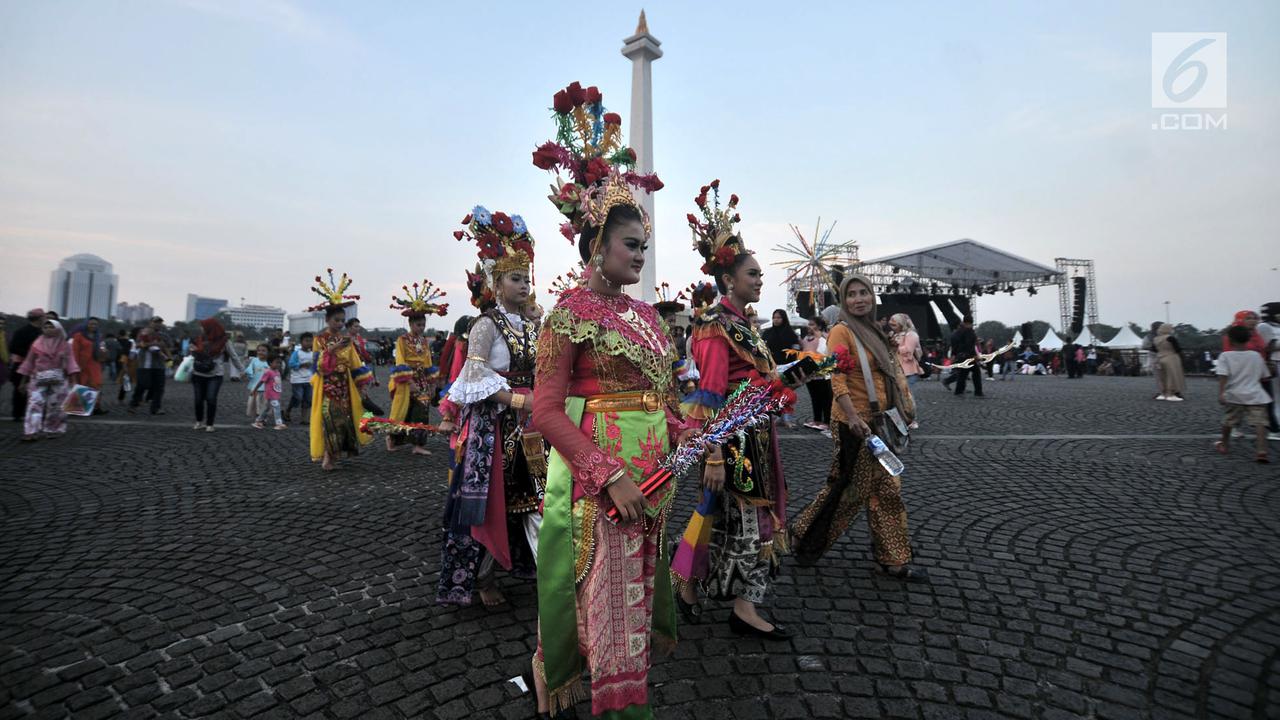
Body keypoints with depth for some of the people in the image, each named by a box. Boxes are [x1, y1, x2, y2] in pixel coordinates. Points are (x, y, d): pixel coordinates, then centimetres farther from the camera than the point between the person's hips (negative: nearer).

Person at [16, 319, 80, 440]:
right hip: (38, 379, 1)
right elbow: (29, 362, 10)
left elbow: (70, 362, -2)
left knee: (55, 406, 5)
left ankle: (53, 430, 15)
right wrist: (24, 381, 11)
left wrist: (74, 381, -12)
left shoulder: (65, 345, 3)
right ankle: (32, 432, -9)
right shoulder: (37, 344, 5)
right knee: (35, 404, -7)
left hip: (59, 380, -1)